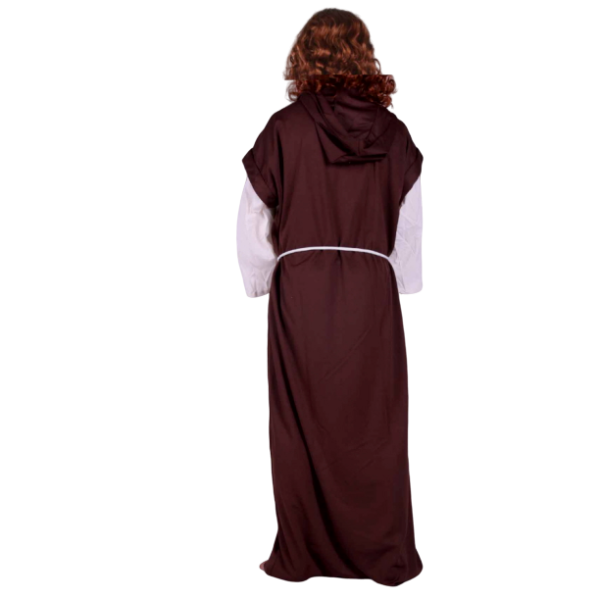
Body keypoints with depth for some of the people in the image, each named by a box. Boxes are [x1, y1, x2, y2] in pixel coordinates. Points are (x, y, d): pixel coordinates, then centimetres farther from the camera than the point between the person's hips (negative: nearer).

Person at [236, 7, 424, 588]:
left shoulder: (285, 127, -3)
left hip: (300, 288, -1)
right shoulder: (393, 131, 3)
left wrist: (262, 288, 12)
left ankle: (301, 556, 18)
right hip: (374, 290, 2)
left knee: (301, 425, 8)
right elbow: (410, 225, 7)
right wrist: (399, 289, 16)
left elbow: (252, 220, 1)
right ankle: (386, 557, 19)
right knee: (375, 427, 9)